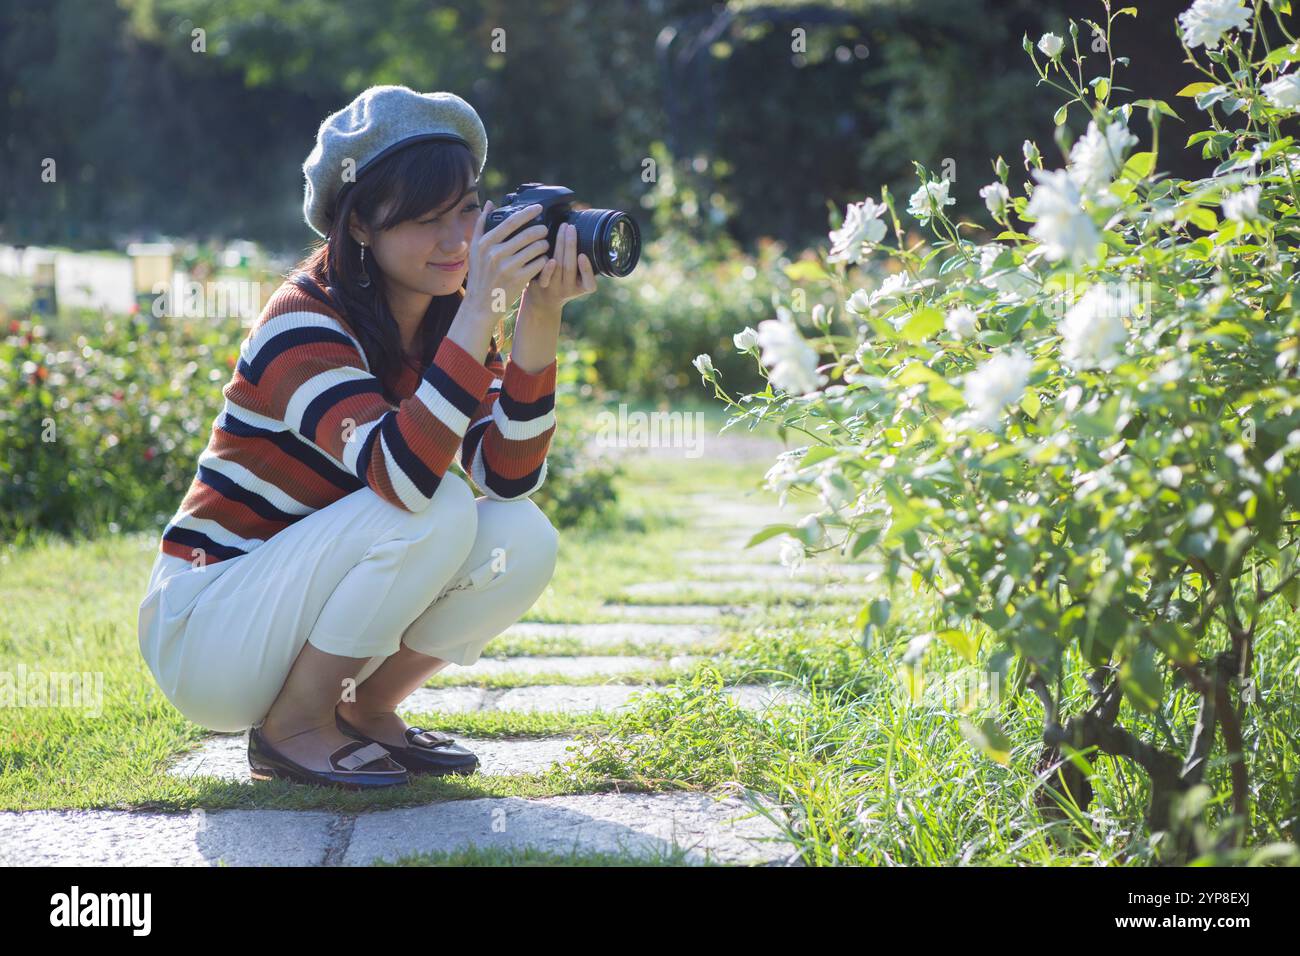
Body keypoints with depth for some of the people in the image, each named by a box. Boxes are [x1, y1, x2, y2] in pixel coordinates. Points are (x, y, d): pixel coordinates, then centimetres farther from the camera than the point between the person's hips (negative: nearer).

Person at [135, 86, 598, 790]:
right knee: (438, 508, -26)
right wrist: (481, 311, -38)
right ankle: (291, 729, -11)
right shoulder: (305, 320, -21)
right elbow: (401, 477, -37)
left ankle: (365, 709, 5)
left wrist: (539, 319, -22)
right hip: (203, 634, -7)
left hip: (294, 610, 7)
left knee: (522, 540, -13)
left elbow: (509, 478, -12)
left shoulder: (444, 320, 1)